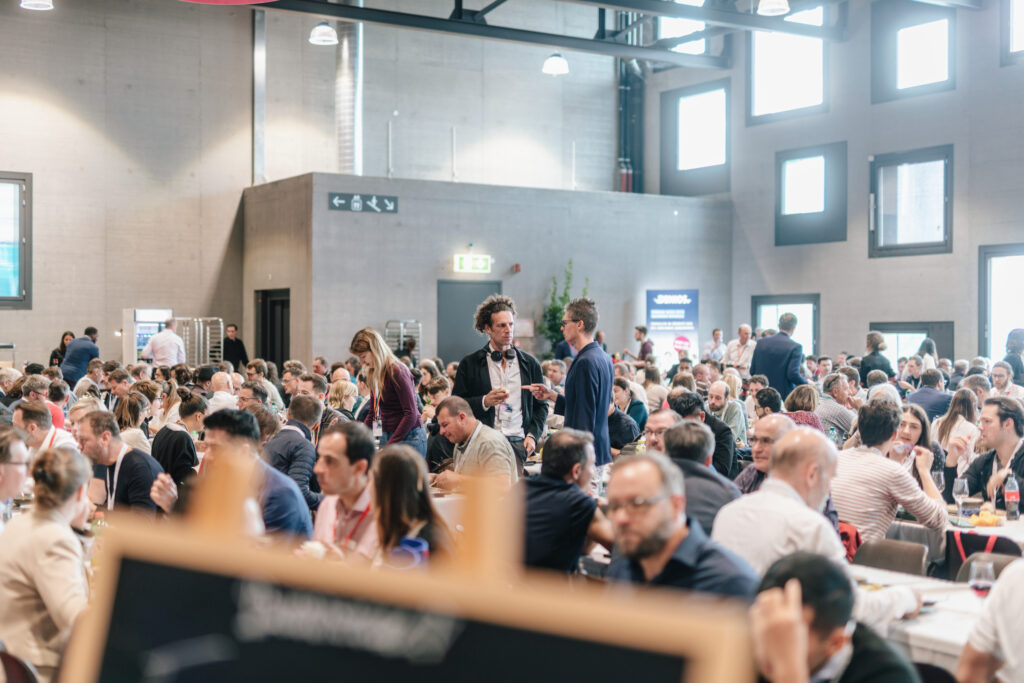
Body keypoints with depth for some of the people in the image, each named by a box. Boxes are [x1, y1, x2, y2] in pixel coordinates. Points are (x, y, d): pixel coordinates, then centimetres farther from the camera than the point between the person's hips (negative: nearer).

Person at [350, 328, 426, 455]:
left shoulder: (397, 371, -14)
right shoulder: (373, 375, 10)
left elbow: (411, 414, -18)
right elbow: (371, 414, 17)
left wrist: (388, 446, -19)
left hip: (408, 438, -7)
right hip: (386, 435, 7)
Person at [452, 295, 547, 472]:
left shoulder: (530, 364, 13)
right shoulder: (469, 364, 6)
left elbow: (541, 405, 17)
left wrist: (532, 435, 3)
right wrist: (484, 402, -11)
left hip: (518, 443, 2)